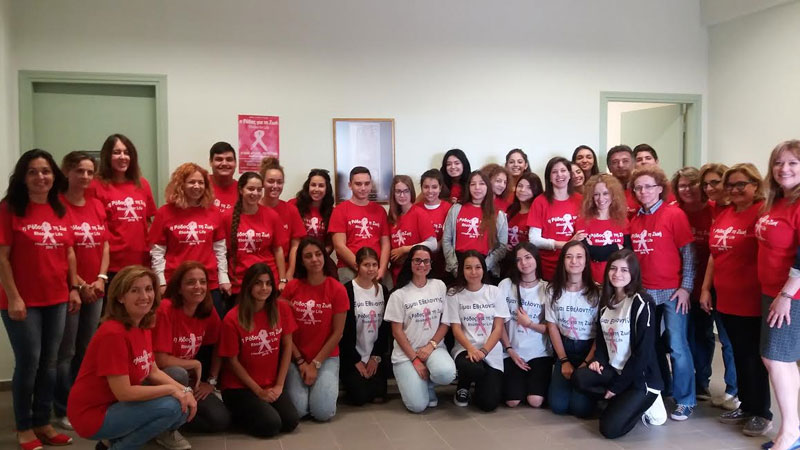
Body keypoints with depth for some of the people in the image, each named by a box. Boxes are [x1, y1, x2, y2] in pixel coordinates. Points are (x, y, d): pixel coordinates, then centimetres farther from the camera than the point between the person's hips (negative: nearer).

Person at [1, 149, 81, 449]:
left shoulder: (61, 211, 8)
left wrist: (74, 289, 9)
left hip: (57, 300, 5)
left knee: (49, 363, 11)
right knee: (28, 362, 1)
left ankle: (43, 422, 23)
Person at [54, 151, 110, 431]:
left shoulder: (97, 206, 9)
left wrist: (101, 278, -3)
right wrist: (79, 285, -13)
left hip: (96, 289, 6)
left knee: (86, 350, 13)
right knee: (65, 352, 0)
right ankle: (63, 411, 10)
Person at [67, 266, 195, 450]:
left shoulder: (144, 326, 1)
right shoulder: (113, 333, -25)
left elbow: (154, 372, 6)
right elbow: (123, 392, -26)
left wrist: (184, 390, -9)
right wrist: (171, 389, -18)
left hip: (119, 403, 8)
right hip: (93, 414, -8)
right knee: (170, 406, -22)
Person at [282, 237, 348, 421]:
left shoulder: (337, 289, -8)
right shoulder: (292, 287, -5)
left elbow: (337, 333, -6)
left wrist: (315, 364, -9)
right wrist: (300, 362, -7)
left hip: (326, 357, -1)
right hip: (296, 357, 1)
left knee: (323, 412, -16)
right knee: (297, 410, -17)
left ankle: (327, 384, 15)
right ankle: (299, 384, 16)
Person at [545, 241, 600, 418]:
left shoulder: (597, 291, -10)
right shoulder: (553, 290, -1)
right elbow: (552, 327, 2)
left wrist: (587, 363, -13)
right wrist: (564, 361, -4)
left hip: (590, 348, -2)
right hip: (564, 347, 3)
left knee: (581, 407, -15)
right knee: (558, 405, -10)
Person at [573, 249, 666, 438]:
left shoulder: (642, 303, -15)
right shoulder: (605, 301, 7)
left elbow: (643, 352, -18)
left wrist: (616, 387, -15)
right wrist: (598, 360, -8)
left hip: (641, 378, -6)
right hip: (614, 370, 7)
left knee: (610, 428, -20)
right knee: (580, 377, -23)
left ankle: (644, 403, 7)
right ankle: (624, 402, -2)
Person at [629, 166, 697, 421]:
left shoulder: (674, 214, -8)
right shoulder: (635, 220, 7)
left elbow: (688, 252, -8)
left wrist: (686, 287, -12)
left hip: (672, 291, -5)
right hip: (644, 291, 5)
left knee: (677, 346, -2)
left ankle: (685, 401, 9)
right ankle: (660, 391, 30)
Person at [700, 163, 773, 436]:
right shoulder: (723, 214, 9)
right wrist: (706, 288, 13)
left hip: (752, 300, -7)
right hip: (726, 299, 7)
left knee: (754, 356, 4)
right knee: (739, 354, 16)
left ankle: (762, 413, 19)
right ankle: (746, 405, 30)